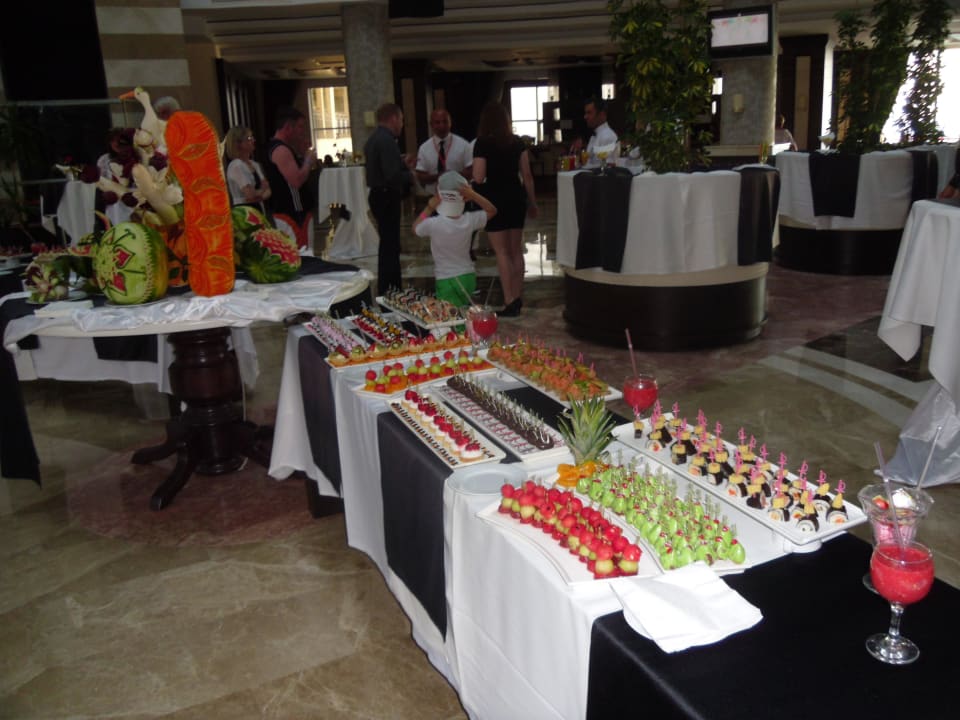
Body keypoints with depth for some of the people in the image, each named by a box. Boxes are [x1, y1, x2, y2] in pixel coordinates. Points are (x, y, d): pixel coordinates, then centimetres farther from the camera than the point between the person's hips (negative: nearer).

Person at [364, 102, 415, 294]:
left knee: (388, 244, 18)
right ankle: (388, 293, -3)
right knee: (390, 246, -6)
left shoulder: (374, 138, 13)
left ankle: (392, 289, 28)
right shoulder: (387, 140, -19)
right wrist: (410, 175, -8)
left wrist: (403, 164, 15)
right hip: (387, 198, -11)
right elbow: (393, 176, -26)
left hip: (379, 196, 11)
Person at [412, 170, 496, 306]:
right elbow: (492, 211, 10)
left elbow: (415, 227, 5)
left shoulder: (433, 224, -18)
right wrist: (473, 194, -2)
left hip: (446, 281, -4)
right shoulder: (469, 220, -9)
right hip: (468, 278, 4)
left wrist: (429, 207, 1)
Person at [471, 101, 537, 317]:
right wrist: (532, 202, 13)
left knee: (502, 252, 0)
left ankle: (510, 302, -1)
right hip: (516, 197, 5)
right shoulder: (517, 142, 3)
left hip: (494, 199, -4)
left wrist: (477, 174, 7)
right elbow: (527, 175, 4)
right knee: (516, 250, 12)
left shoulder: (482, 144, -10)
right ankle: (517, 299, 18)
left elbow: (478, 178, -16)